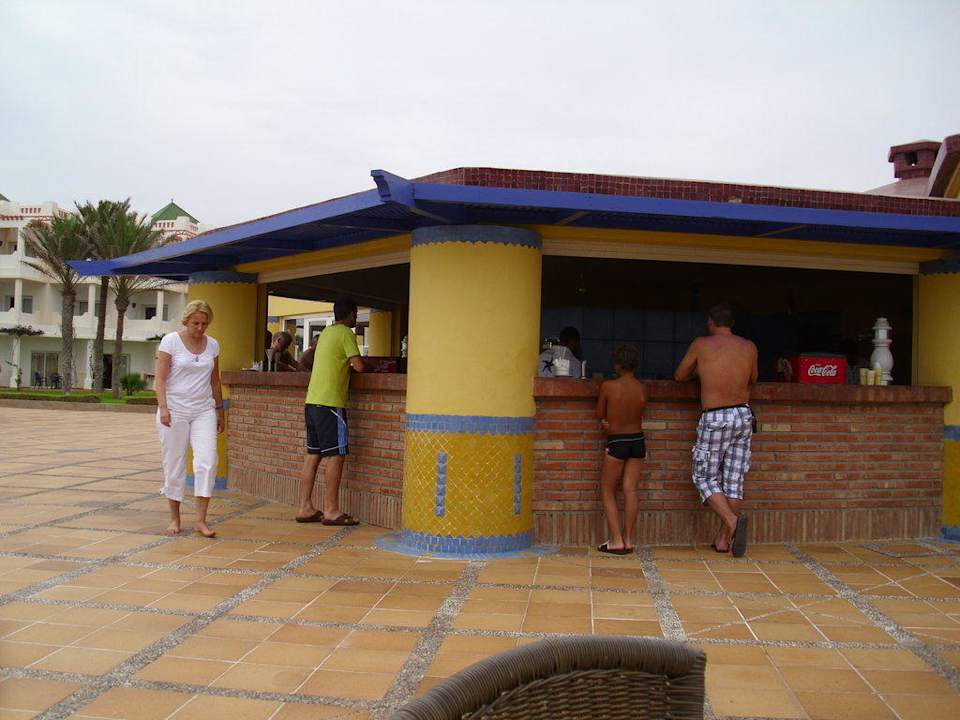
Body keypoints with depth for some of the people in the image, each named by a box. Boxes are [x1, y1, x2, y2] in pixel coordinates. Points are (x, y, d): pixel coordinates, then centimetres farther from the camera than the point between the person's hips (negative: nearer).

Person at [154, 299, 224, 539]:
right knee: (174, 463, 3)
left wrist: (219, 411, 16)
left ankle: (201, 520, -7)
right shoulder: (171, 341, -3)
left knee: (207, 461, -11)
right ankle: (174, 518, 16)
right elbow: (160, 379, -7)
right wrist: (163, 407, -18)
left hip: (203, 411, 3)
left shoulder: (212, 345, 8)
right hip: (175, 410, -3)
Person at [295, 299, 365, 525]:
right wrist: (361, 363, 8)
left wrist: (346, 364, 19)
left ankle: (305, 508, 12)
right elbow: (358, 365, -14)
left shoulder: (326, 333, 19)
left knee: (313, 454, 10)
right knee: (335, 455, -5)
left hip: (312, 400, 9)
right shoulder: (346, 333, -6)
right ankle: (331, 511, -4)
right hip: (330, 402, -9)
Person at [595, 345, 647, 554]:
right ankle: (628, 540, 9)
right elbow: (639, 413, 5)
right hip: (638, 440, 4)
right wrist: (613, 422, 5)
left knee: (607, 491, 7)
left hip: (617, 443, -4)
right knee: (630, 490, 7)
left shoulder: (608, 386, -14)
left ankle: (617, 541, 0)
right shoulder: (642, 388, -3)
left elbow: (600, 414, -3)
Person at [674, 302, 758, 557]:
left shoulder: (701, 345, -4)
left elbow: (680, 376, 8)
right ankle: (723, 540, 10)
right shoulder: (749, 347, 6)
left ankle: (732, 520, -18)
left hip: (715, 418, -4)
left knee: (704, 477, 5)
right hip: (744, 415, 4)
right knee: (734, 480, 8)